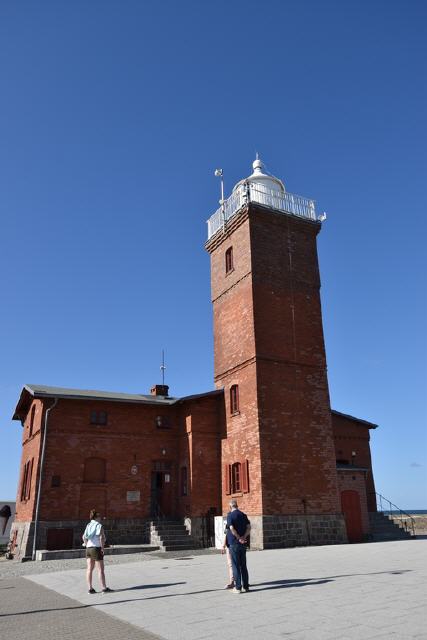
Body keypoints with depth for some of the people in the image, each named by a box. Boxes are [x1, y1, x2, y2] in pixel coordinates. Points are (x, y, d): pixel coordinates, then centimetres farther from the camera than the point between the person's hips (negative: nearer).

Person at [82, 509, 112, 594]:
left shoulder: (88, 525, 10)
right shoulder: (99, 526, -10)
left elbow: (84, 537, 5)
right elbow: (101, 537, -18)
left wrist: (86, 543, 16)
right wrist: (102, 548, -12)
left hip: (88, 549, 7)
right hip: (96, 548, -7)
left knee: (90, 569, 10)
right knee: (101, 569, 1)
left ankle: (90, 588, 13)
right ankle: (104, 588, 5)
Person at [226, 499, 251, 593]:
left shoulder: (230, 515, -9)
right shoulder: (243, 515, 8)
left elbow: (232, 528, -20)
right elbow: (249, 527, 0)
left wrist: (239, 538, -14)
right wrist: (244, 537, -8)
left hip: (234, 543, -6)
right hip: (243, 544, 6)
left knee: (236, 565, 1)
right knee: (243, 565, 13)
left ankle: (238, 587, 2)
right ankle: (246, 586, 17)